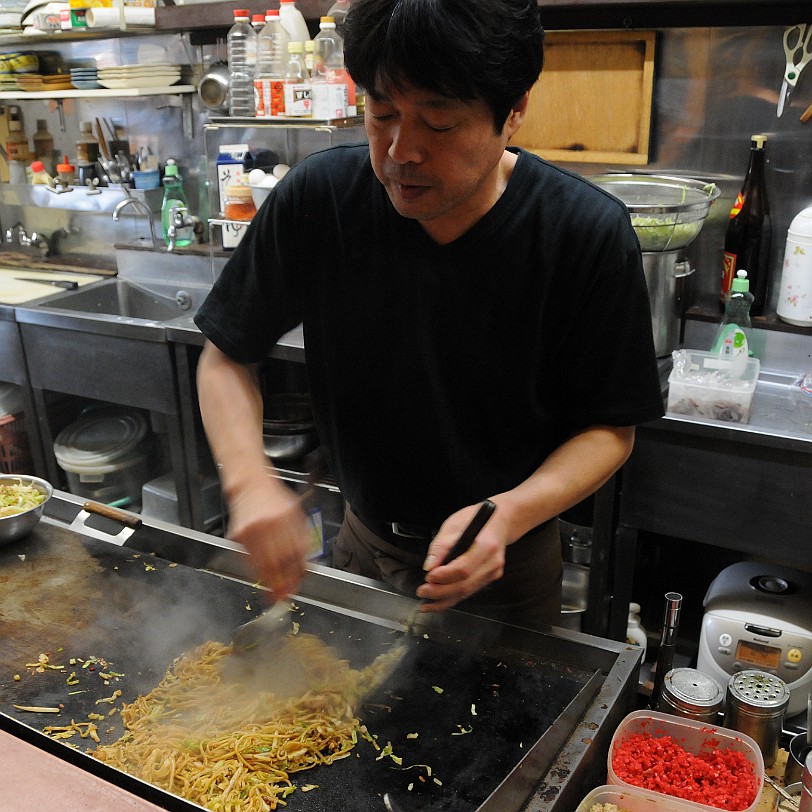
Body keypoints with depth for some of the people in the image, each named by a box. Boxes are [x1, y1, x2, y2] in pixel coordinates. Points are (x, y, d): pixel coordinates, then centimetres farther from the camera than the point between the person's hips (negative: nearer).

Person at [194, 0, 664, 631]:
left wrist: (508, 514, -33)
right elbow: (227, 356, -9)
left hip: (507, 567, -2)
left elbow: (609, 428, -15)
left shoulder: (590, 236, -23)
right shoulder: (317, 199, -19)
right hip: (363, 547, 3)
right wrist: (249, 479, -27)